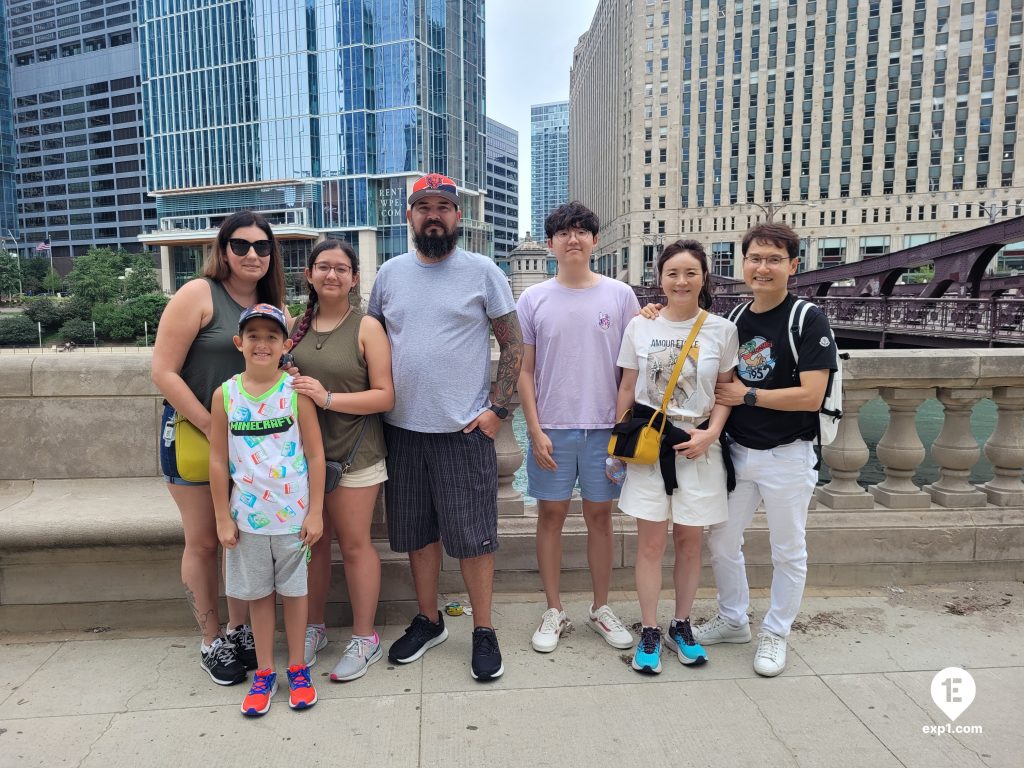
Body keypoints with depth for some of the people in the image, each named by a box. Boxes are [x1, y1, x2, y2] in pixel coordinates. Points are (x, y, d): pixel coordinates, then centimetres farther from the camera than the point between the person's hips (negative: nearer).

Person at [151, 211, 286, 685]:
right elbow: (163, 371, -16)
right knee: (203, 541, 7)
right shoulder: (198, 295, -12)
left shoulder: (273, 306, 4)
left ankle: (239, 630, 30)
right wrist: (212, 427, -18)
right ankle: (211, 642, 24)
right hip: (193, 432, -4)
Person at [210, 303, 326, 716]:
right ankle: (264, 672, 31)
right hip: (247, 516, 2)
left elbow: (316, 455, -6)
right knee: (258, 594, 15)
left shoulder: (296, 391, -8)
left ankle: (297, 668, 30)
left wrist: (315, 512, -6)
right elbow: (218, 461, 1)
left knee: (293, 590, 13)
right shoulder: (225, 395, -3)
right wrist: (223, 518, 1)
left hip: (293, 513, -1)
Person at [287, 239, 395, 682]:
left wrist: (328, 398, -21)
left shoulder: (366, 327, -6)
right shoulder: (295, 326, 7)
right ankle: (314, 628, 32)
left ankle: (364, 638, 20)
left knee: (354, 545, 4)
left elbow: (385, 396, -11)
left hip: (352, 455, -4)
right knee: (312, 542, 13)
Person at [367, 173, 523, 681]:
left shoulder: (482, 271, -2)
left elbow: (513, 343, -1)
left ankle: (483, 631, 20)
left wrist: (497, 408, -8)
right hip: (402, 428, 4)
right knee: (418, 531, 14)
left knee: (472, 535, 3)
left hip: (465, 430, -3)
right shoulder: (390, 273, 8)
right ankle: (428, 621, 32)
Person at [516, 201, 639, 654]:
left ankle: (601, 609, 27)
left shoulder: (620, 295, 2)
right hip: (551, 428, 0)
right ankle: (554, 612, 23)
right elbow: (525, 371, 2)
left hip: (605, 427, 0)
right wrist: (535, 430, -5)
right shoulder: (533, 299, 2)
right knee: (551, 515, 8)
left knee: (600, 515, 11)